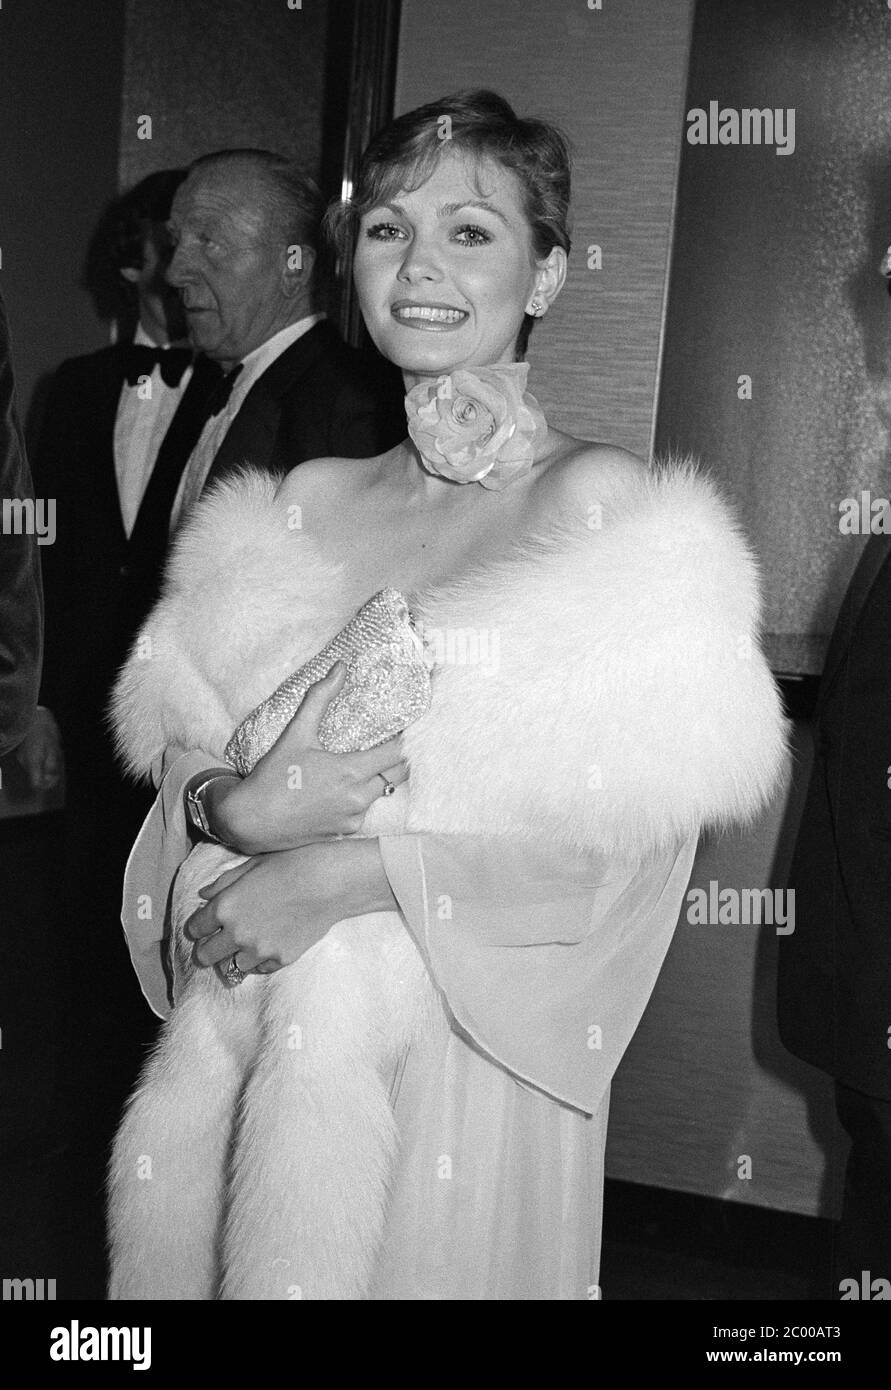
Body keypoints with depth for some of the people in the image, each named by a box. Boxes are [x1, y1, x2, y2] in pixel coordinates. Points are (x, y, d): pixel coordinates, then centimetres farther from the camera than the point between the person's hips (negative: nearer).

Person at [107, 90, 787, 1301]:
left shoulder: (601, 504, -11)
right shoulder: (308, 506, 5)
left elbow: (635, 841, -16)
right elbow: (178, 743, 7)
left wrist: (349, 872, -19)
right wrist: (234, 805, -15)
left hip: (477, 1051, -4)